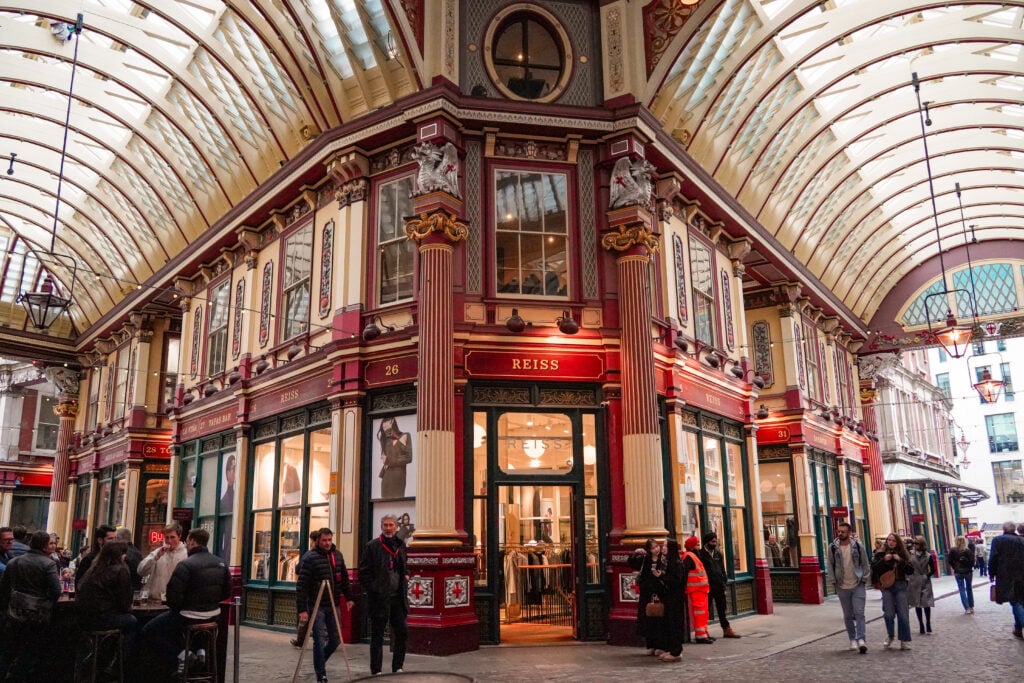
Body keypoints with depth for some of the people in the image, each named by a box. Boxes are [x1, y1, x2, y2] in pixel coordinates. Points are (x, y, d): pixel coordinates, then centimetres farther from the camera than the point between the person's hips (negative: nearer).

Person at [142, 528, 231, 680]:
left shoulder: (185, 565, -18)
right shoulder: (221, 563, 4)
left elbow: (173, 595, -19)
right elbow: (226, 593, 10)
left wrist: (175, 607, 2)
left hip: (190, 616, -7)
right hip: (213, 614, 8)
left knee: (149, 631, 9)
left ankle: (179, 658, -1)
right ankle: (196, 651, 18)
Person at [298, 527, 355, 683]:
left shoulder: (337, 555, 5)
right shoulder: (310, 558, -14)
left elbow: (344, 578, 15)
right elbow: (301, 585, -17)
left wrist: (349, 597, 10)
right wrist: (302, 609, -20)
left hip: (332, 605, 6)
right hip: (316, 606, -6)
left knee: (336, 639, 11)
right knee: (320, 641, -4)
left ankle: (319, 663, 35)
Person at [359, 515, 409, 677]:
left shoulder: (400, 545, 10)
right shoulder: (372, 546, -7)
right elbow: (364, 572, -8)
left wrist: (406, 576, 6)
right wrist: (374, 589, -13)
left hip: (398, 597, 5)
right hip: (379, 598, -5)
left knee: (402, 633, 6)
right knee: (377, 636, 5)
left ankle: (397, 668, 19)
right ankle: (376, 671, 15)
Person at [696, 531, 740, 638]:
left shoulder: (718, 554, 13)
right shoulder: (701, 554, -6)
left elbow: (722, 569, 17)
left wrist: (725, 581, 7)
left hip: (719, 586, 6)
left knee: (722, 609, 12)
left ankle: (727, 629, 18)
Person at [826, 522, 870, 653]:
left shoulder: (858, 546, -4)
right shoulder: (833, 547, -3)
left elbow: (865, 564, 4)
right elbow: (830, 565, 4)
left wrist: (864, 578, -2)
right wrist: (835, 581, 0)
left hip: (858, 585, -1)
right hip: (842, 587, 1)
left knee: (859, 613, -9)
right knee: (848, 615, 9)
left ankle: (861, 639, -9)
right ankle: (852, 639, 19)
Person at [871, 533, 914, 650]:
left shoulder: (902, 554, 7)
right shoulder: (881, 554, 5)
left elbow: (911, 570, 1)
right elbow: (873, 567, -5)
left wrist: (900, 560, -11)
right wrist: (884, 560, -16)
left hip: (900, 585, 1)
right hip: (887, 586, -1)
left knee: (903, 615, -2)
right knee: (889, 614, -8)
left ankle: (904, 641, 10)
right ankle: (890, 636, 17)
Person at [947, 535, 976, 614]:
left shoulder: (953, 550, -8)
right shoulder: (968, 550, -12)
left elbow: (949, 560, -6)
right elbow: (972, 560, -13)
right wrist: (971, 567, 5)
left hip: (958, 572, 0)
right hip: (968, 571, 0)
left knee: (962, 590, 5)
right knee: (969, 589, 15)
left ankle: (967, 608, 0)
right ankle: (971, 607, 20)